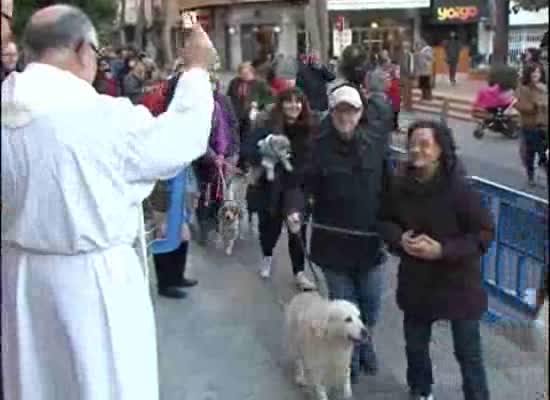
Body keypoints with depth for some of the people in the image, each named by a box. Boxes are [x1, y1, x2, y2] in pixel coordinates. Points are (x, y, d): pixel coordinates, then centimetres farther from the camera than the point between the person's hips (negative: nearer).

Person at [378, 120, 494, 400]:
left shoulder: (460, 189, -21)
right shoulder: (400, 186, -8)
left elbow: (484, 233, -16)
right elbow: (385, 220, 8)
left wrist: (443, 251, -25)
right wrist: (400, 239, -14)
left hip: (458, 283, -4)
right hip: (416, 281, 4)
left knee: (468, 352, 9)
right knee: (415, 344, 21)